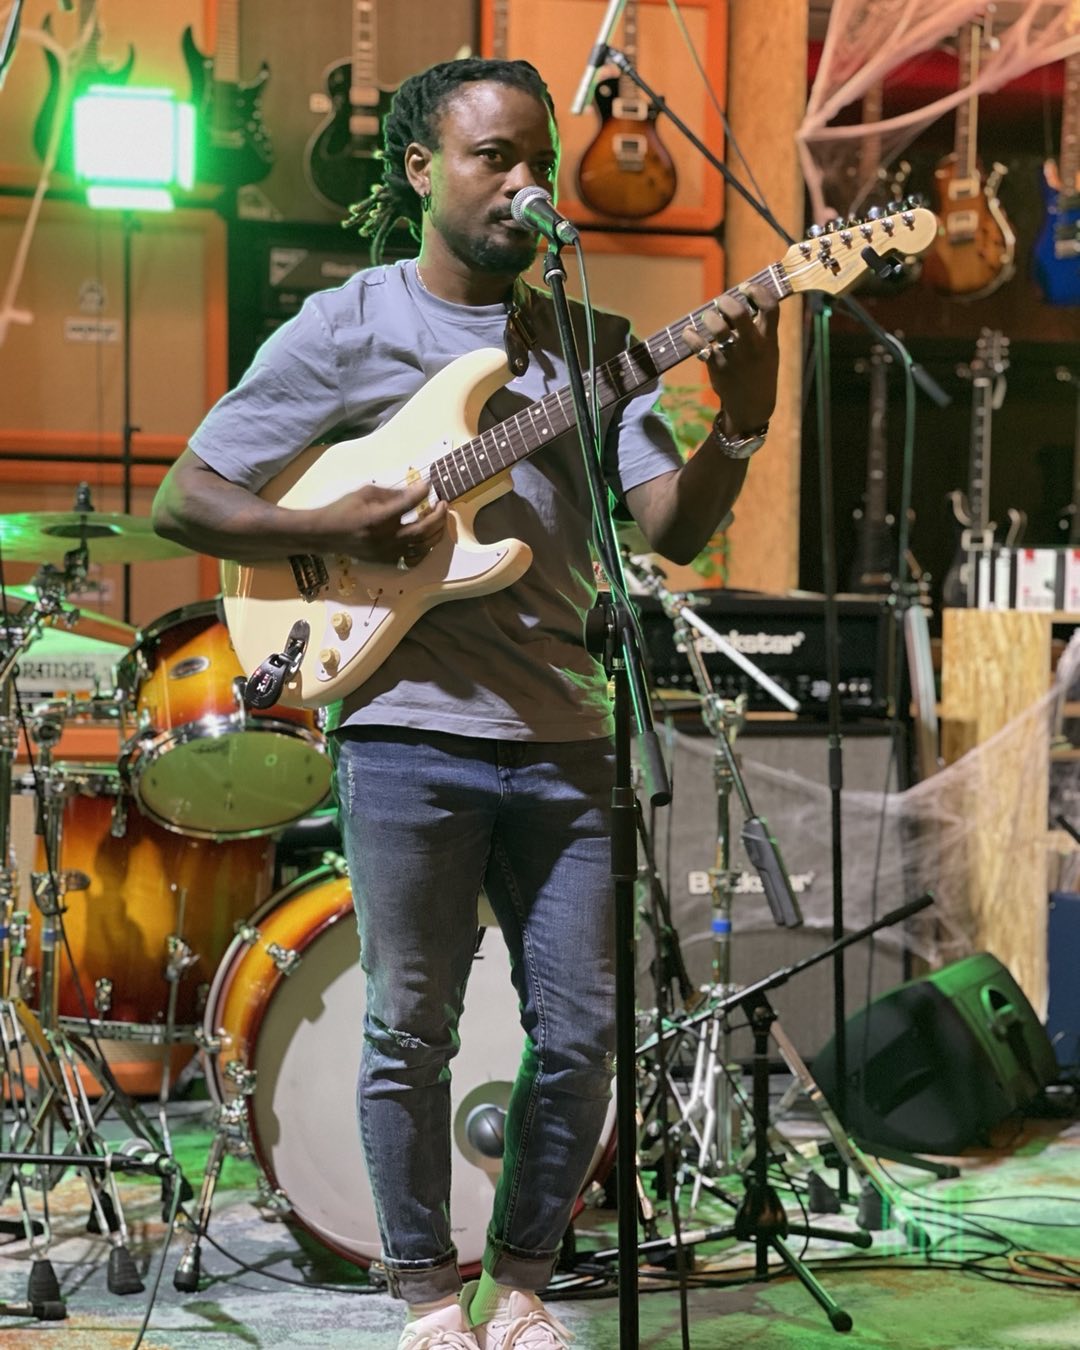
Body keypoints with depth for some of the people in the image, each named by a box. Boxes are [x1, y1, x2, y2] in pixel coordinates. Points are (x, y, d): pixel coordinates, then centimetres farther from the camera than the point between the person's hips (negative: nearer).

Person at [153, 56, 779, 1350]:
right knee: (411, 1030, 2)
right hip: (409, 726, -3)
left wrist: (738, 422, -18)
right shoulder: (342, 329, 3)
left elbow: (672, 528, 1)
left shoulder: (589, 344, 12)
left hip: (565, 737, 4)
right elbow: (182, 499, 2)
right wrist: (337, 529, -13)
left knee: (581, 1031, 4)